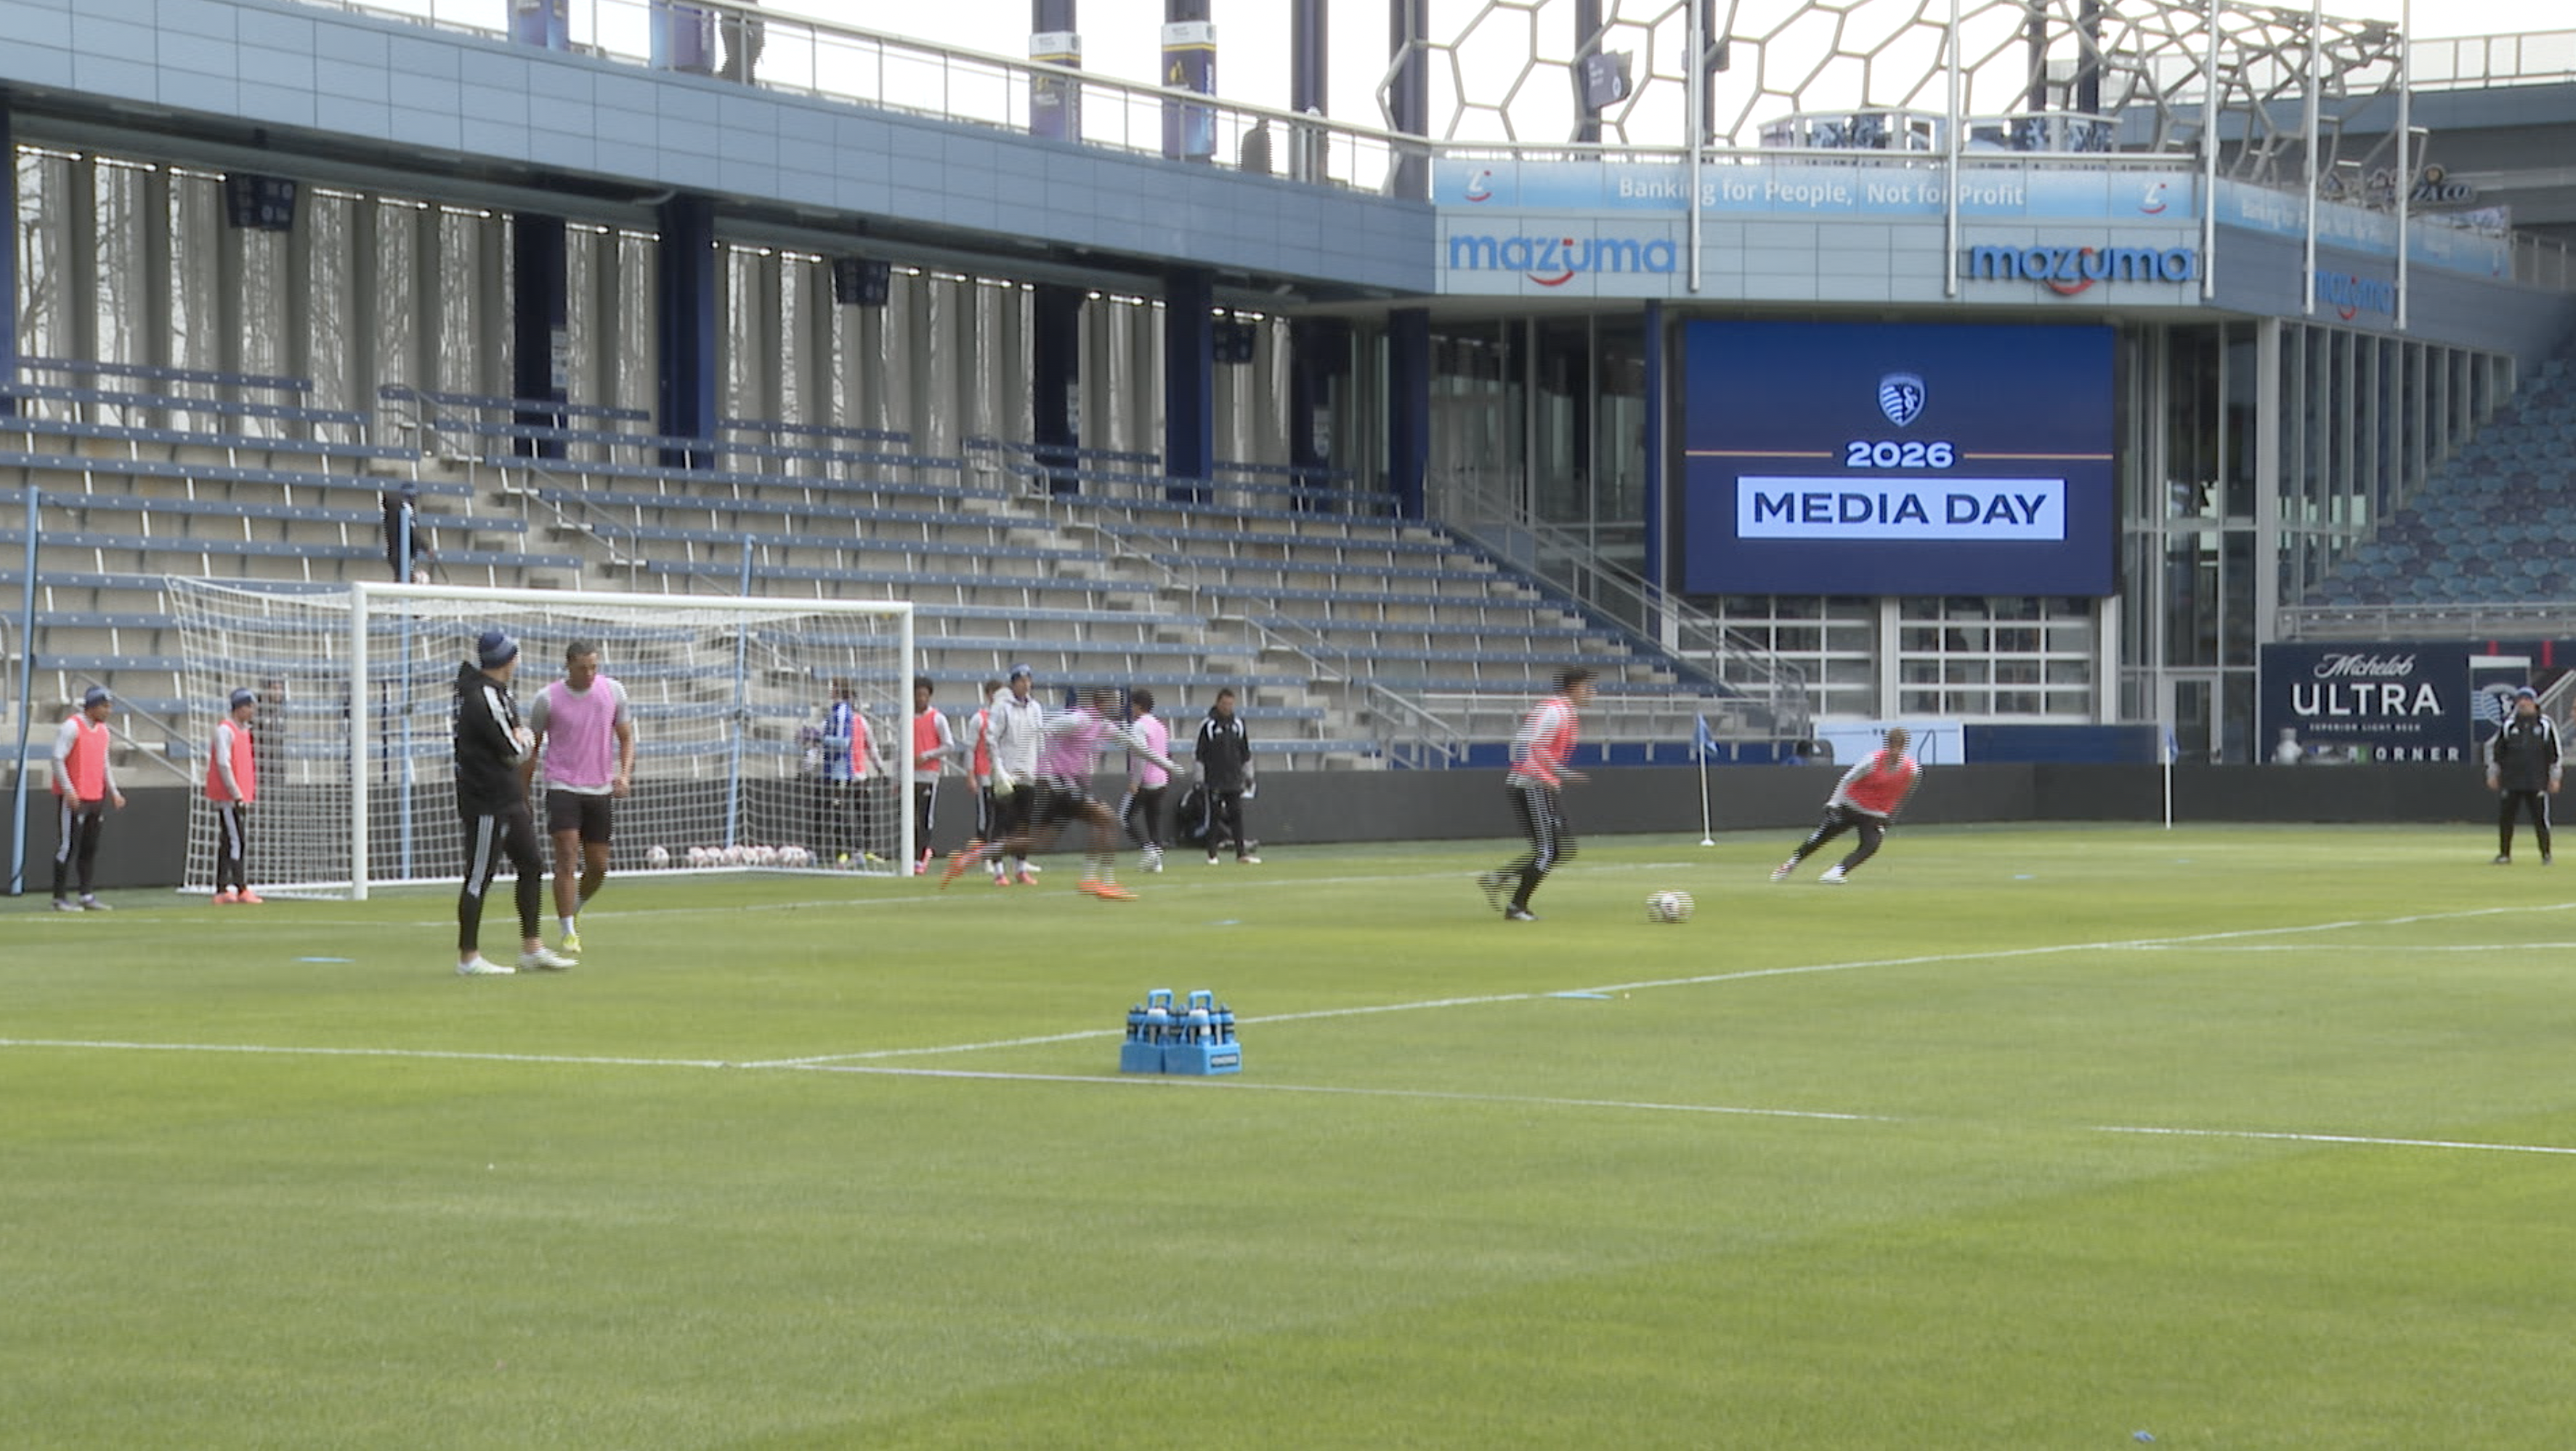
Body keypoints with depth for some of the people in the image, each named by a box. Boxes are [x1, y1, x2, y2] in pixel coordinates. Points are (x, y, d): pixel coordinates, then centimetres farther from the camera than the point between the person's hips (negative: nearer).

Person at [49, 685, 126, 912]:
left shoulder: (102, 729, 14)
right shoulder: (72, 726, -11)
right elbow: (58, 759, -15)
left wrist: (113, 791, 12)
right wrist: (68, 790, -22)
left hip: (97, 797, 8)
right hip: (74, 798, -8)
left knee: (91, 848, 10)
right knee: (69, 846, -6)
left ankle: (87, 897, 15)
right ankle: (60, 899, -3)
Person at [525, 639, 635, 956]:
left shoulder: (613, 691, 3)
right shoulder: (547, 699, -4)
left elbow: (626, 738, 10)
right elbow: (533, 747, 6)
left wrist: (624, 774, -7)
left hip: (601, 790, 3)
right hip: (562, 787, -3)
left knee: (598, 868, 8)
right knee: (567, 859, -15)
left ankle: (573, 911, 36)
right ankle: (569, 934, -13)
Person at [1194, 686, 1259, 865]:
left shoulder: (1238, 724, 9)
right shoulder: (1208, 725, -5)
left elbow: (1246, 752, 16)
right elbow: (1200, 754, -5)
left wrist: (1248, 775, 15)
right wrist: (1200, 780, -7)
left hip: (1234, 780, 4)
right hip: (1215, 781, -4)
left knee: (1237, 815, 2)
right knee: (1214, 817, -1)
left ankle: (1241, 853, 4)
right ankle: (1212, 855, 5)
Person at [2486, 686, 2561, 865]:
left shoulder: (2546, 725, 4)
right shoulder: (2508, 726, 8)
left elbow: (2555, 753, 5)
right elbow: (2494, 748, 13)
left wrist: (2554, 778, 1)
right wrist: (2492, 774, 7)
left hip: (2537, 782, -2)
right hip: (2510, 781, 2)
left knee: (2540, 817, -3)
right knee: (2505, 817, 1)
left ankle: (2546, 855, 7)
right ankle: (2504, 854, 10)